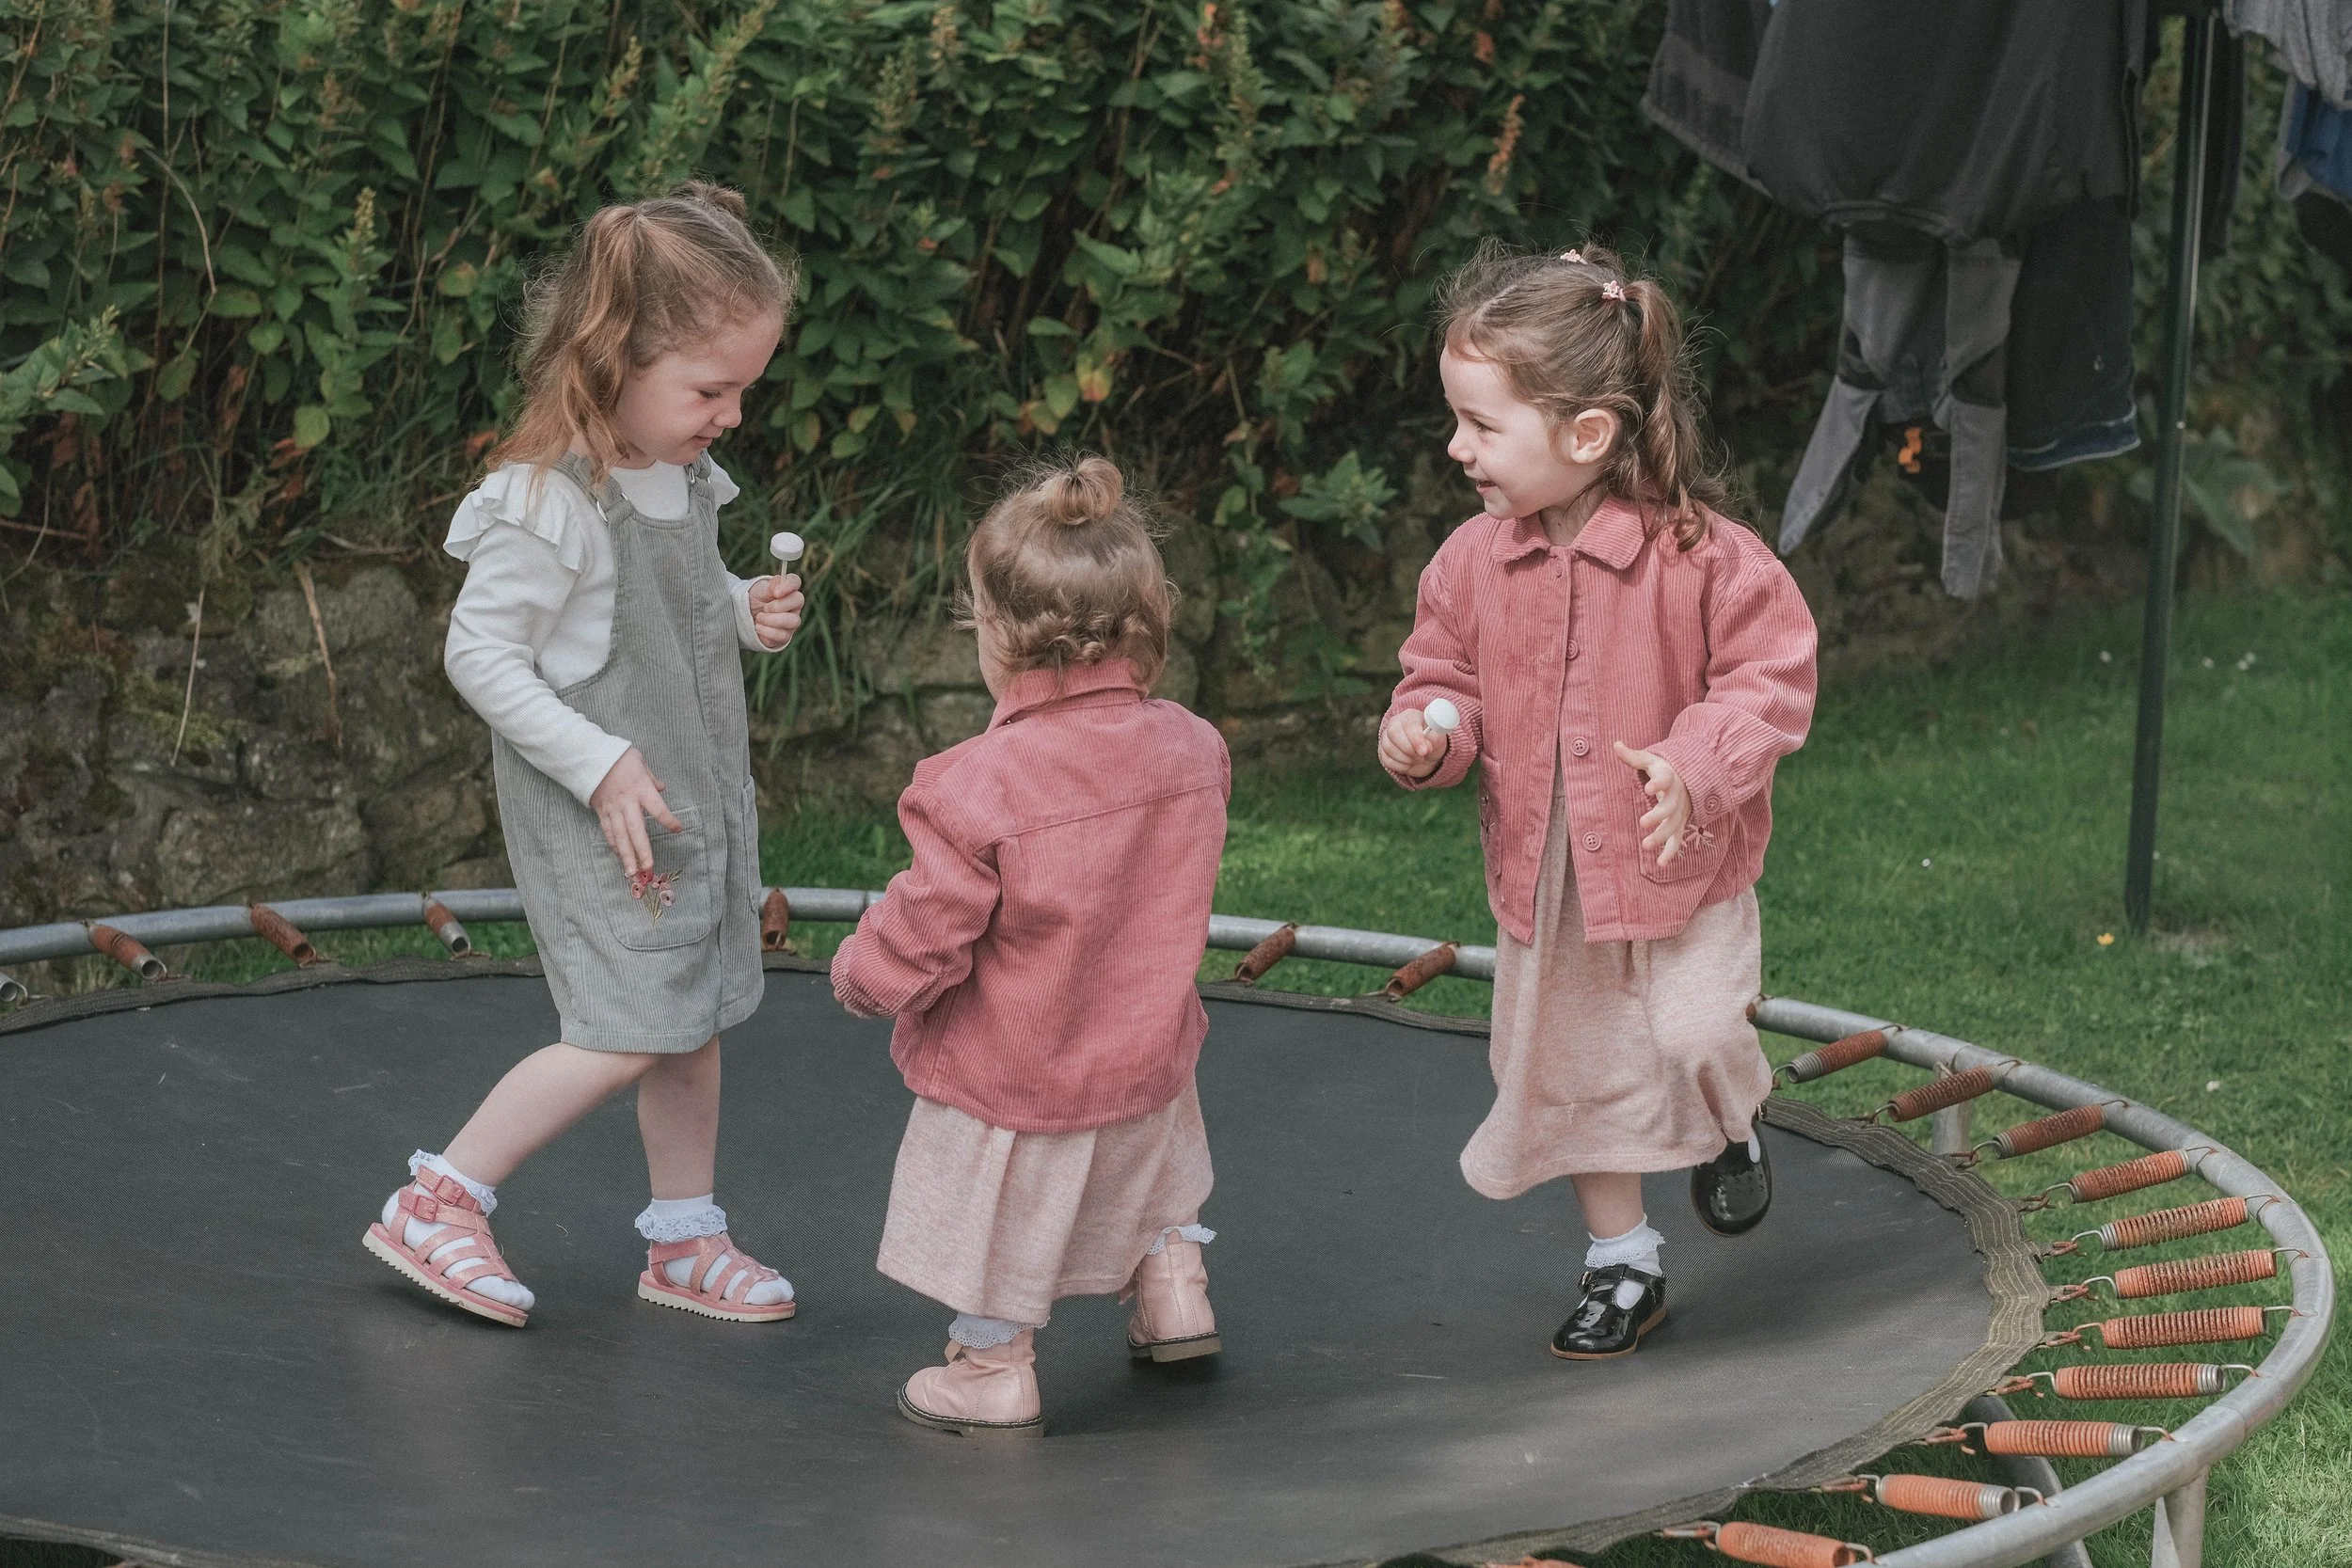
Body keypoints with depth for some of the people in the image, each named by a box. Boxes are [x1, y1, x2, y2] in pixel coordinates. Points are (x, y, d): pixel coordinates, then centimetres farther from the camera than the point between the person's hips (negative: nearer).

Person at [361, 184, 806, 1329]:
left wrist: (746, 611, 1)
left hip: (696, 793, 9)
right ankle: (437, 1204, 1)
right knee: (632, 1032, -10)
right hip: (597, 815, -8)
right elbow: (480, 651, -20)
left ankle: (684, 1242, 27)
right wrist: (600, 765, -22)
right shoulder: (550, 502, -24)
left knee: (694, 1020, 14)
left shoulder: (682, 475, 3)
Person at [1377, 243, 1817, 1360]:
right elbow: (1446, 675, 7)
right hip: (1542, 881, 4)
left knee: (1695, 1040, -15)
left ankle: (1731, 1130, 23)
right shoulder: (1473, 562, -5)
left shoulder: (1702, 556, -19)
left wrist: (1695, 766, -28)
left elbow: (1771, 680, -13)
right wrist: (1424, 733, -16)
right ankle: (1622, 1264, 31)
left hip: (1678, 867, -4)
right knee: (1569, 1069, 12)